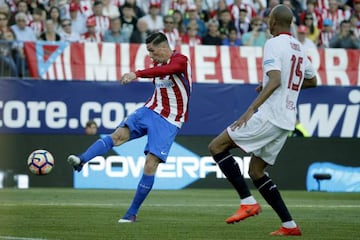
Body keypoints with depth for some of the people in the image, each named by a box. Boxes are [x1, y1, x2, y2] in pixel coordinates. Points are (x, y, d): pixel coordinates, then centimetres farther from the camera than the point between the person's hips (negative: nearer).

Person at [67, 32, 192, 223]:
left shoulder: (180, 60, -15)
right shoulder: (158, 63, 11)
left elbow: (166, 70, -37)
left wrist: (137, 74, -49)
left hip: (169, 121, -6)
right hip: (150, 110, 6)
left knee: (150, 164, -13)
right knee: (119, 135, -19)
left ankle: (132, 213, -4)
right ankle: (81, 161, -38)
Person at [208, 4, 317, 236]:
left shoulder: (274, 44, -9)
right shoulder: (299, 47, 16)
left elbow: (275, 80, -22)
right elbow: (312, 80, 29)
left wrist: (251, 109, -27)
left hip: (270, 116, -9)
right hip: (287, 121, 9)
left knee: (217, 146, -5)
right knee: (256, 170, 16)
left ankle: (248, 202, -12)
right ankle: (289, 225, 10)